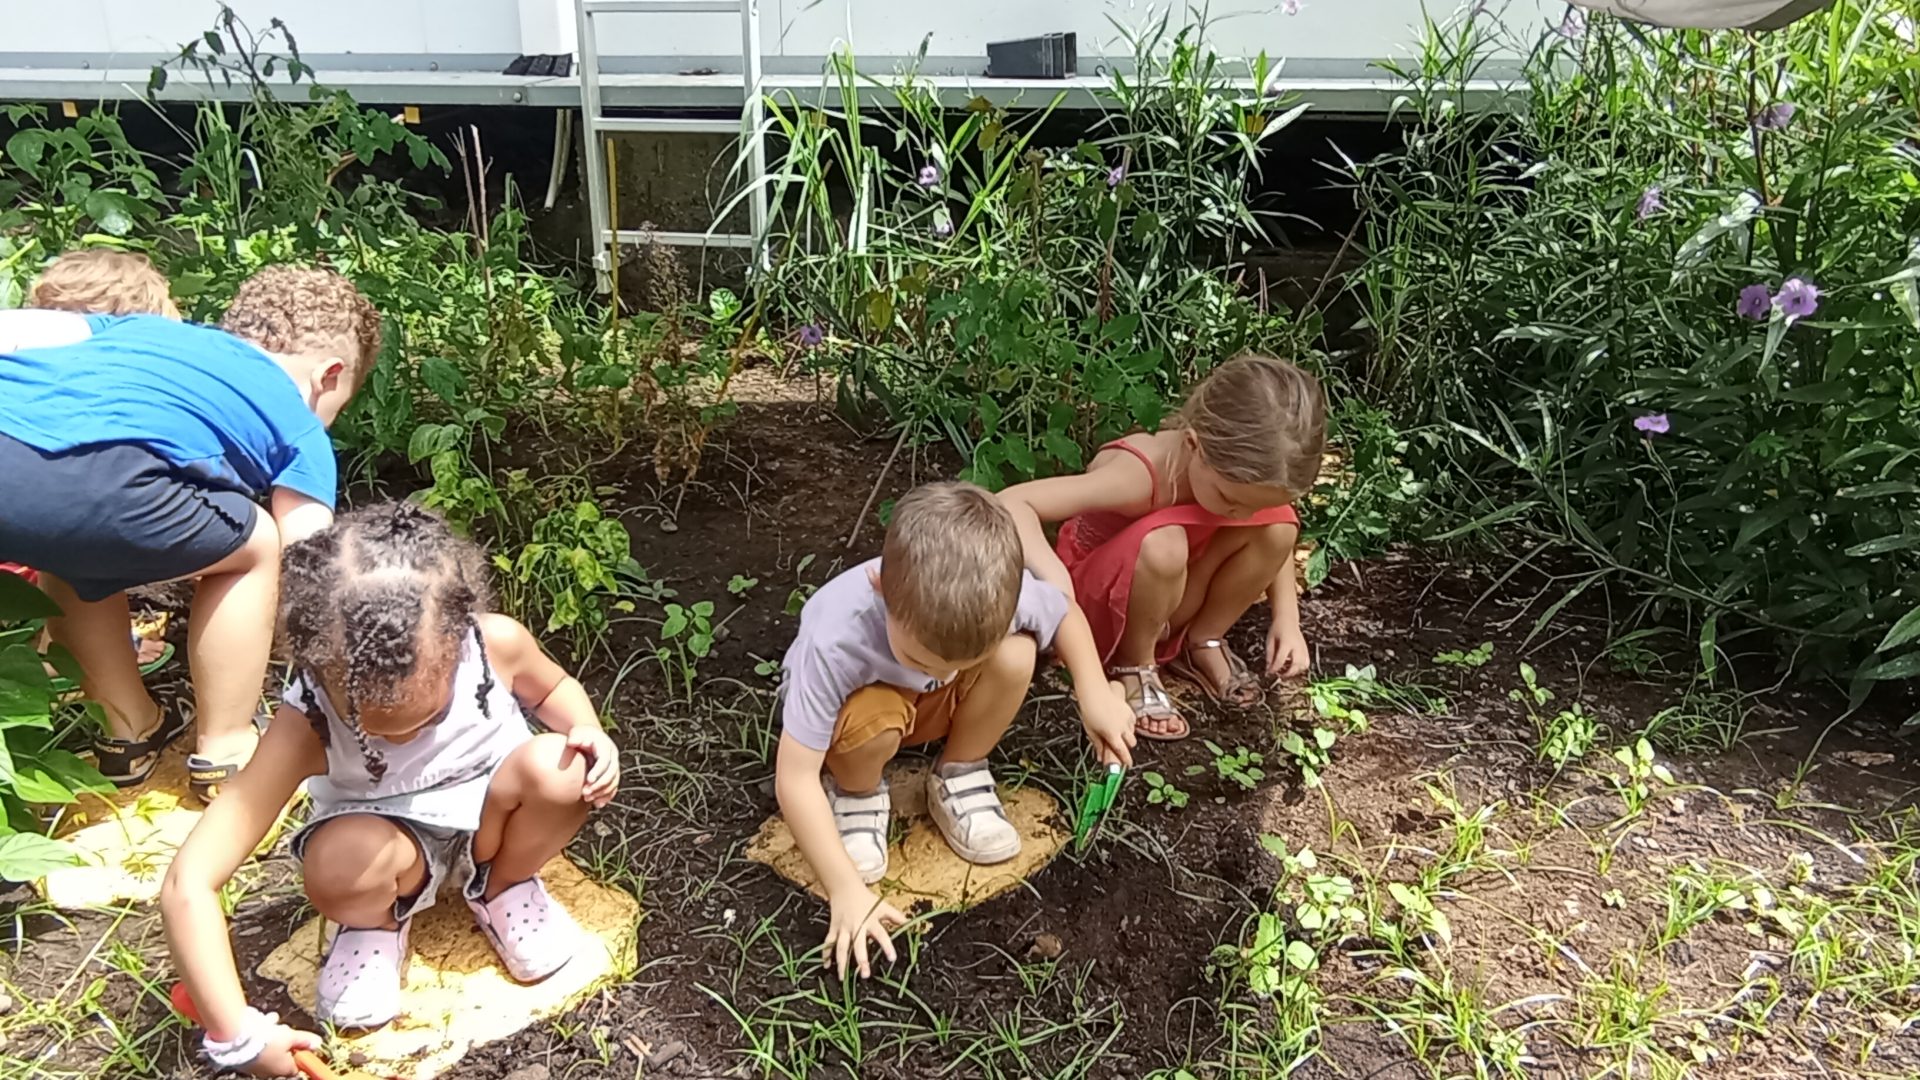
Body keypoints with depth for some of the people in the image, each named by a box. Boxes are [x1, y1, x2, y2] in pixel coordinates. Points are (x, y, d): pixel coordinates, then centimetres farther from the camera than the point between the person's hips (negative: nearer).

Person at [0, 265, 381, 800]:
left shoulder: (143, 327, 37)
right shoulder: (302, 434, 23)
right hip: (79, 479, -6)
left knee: (77, 543, 36)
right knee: (254, 544, 20)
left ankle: (131, 732, 42)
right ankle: (224, 754, 24)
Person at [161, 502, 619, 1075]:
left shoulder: (496, 642, -27)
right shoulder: (305, 726, -31)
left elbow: (554, 686, 0)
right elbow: (189, 886, -32)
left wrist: (589, 732, -23)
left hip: (487, 820, 2)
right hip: (394, 842, -1)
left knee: (560, 768, -30)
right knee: (340, 868, -36)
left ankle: (501, 885, 3)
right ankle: (378, 923, 4)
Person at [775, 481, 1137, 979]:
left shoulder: (999, 594, -32)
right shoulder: (836, 639, -42)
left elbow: (1065, 612, -7)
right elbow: (793, 779, -37)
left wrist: (1095, 692, -22)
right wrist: (846, 890, -39)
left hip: (934, 706, 3)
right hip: (857, 699, -3)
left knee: (1016, 656, -27)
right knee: (872, 722, -38)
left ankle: (958, 775, -1)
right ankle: (857, 792, -3)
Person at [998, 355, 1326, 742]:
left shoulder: (1241, 469, -18)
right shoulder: (1139, 475, -35)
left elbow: (1275, 535, 4)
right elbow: (1009, 504, -41)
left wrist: (1287, 618, -9)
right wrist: (1054, 576, -54)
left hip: (1165, 599, 5)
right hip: (1093, 600, -5)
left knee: (1276, 525, -16)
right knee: (1162, 547, -38)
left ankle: (1202, 643, 4)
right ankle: (1134, 666, -10)